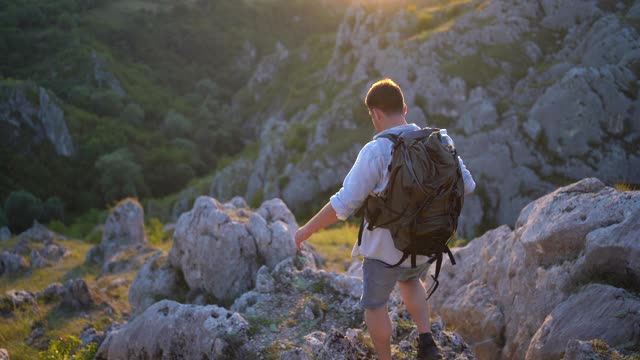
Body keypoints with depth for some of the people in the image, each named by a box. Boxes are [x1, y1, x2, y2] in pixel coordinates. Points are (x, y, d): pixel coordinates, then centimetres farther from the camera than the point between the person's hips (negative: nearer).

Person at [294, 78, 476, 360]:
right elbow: (466, 185, 4)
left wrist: (307, 229, -7)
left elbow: (343, 204, -22)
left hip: (386, 248, -5)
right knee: (410, 281, 36)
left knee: (374, 303, 22)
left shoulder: (376, 151, -24)